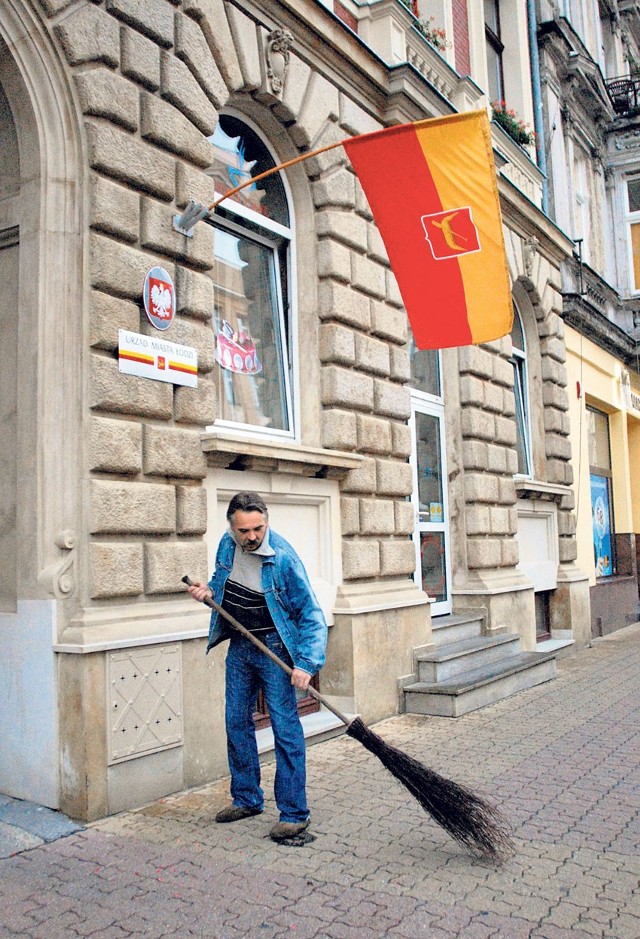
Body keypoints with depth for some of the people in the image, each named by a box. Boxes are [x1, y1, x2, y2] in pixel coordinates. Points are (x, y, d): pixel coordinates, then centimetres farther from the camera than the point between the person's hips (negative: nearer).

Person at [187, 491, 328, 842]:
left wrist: (306, 663, -29)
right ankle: (246, 799, 30)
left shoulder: (283, 558, -22)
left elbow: (310, 614, -19)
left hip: (274, 648, -6)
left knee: (285, 728, -6)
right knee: (236, 723, 14)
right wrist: (209, 590, -5)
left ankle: (294, 813, 5)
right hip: (239, 646, 7)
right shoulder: (227, 545, -3)